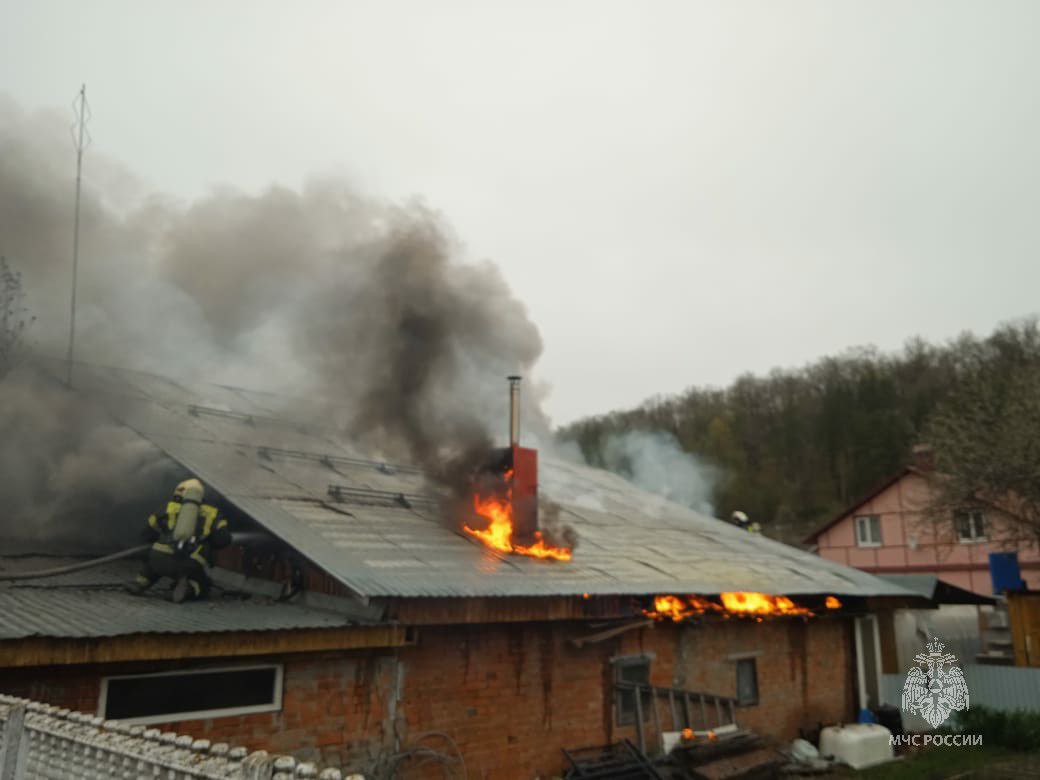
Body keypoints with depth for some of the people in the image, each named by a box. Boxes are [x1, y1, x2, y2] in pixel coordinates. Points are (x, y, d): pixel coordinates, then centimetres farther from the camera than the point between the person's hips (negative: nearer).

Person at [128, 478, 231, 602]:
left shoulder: (169, 508, 19)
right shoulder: (211, 513, 16)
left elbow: (148, 535, 27)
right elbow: (224, 539, 3)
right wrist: (206, 544, 23)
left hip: (162, 559, 3)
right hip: (189, 565, -3)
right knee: (202, 588, 23)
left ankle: (140, 583, 19)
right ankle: (187, 588, -7)